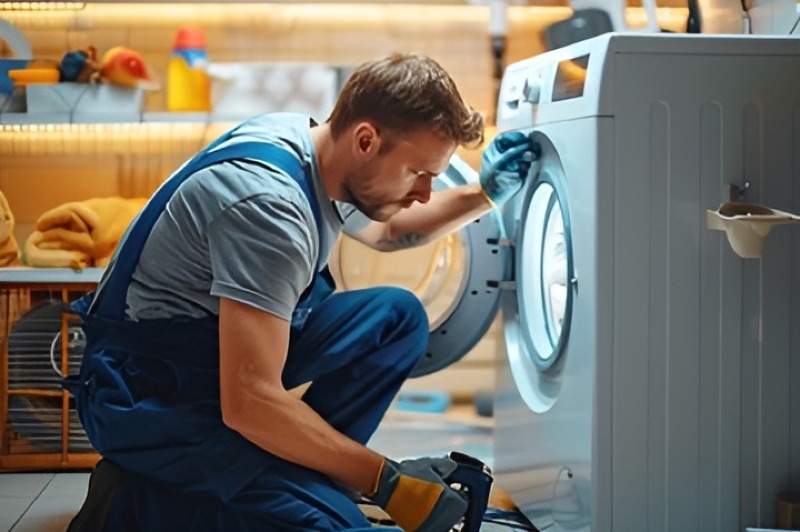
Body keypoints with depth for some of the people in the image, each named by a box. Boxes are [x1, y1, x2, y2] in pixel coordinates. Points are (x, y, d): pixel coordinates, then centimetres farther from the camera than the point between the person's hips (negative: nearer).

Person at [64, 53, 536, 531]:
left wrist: (483, 196, 9)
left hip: (219, 347, 10)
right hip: (149, 394, -10)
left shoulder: (312, 140, -1)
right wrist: (388, 482, -26)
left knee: (398, 317, 4)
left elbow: (385, 231, 24)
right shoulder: (268, 203, -30)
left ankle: (297, 471, 1)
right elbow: (249, 404, -34)